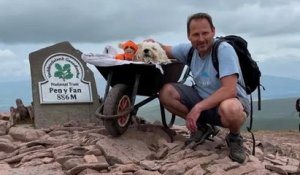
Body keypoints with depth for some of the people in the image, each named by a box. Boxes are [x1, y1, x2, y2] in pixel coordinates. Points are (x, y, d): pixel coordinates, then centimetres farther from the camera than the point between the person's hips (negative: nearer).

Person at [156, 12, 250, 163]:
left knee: (230, 109, -43)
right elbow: (166, 50, 14)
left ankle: (235, 138, -6)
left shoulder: (224, 50, -24)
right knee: (166, 92, -12)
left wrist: (198, 108, -35)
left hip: (231, 99, -6)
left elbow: (229, 90, -32)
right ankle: (201, 127, 6)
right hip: (202, 98, 6)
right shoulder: (189, 49, -4)